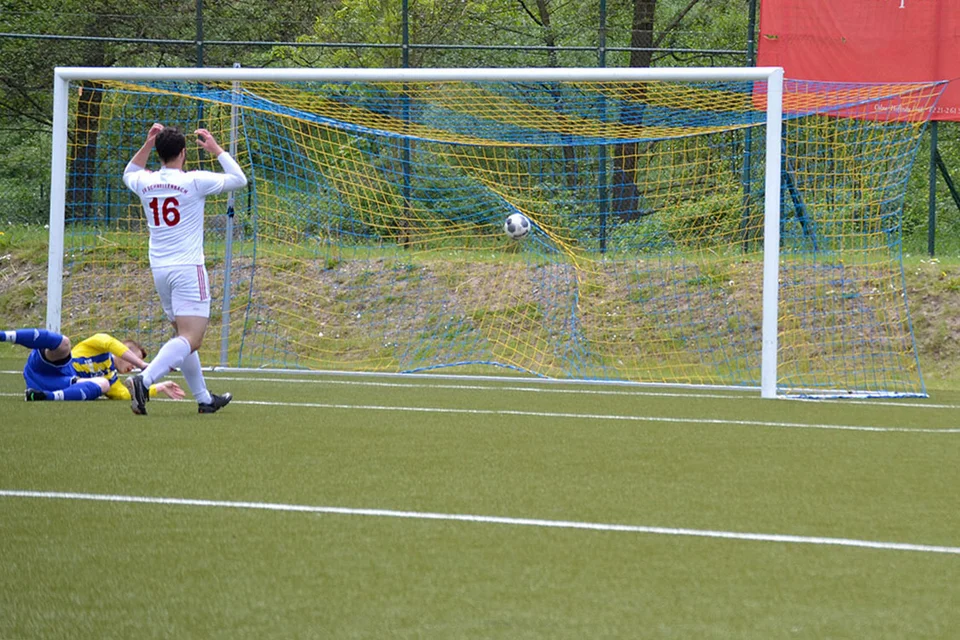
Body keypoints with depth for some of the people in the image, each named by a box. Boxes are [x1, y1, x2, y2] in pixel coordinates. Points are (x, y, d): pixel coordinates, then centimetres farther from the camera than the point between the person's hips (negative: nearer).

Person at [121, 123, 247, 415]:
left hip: (159, 269, 7)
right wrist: (216, 150, 12)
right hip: (188, 269, -7)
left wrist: (148, 144, 25)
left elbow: (129, 174, 31)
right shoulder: (194, 182, -10)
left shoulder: (145, 183, 4)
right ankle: (143, 381, -32)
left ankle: (204, 399, 22)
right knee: (190, 338, -12)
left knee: (183, 334, 17)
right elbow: (239, 179, 3)